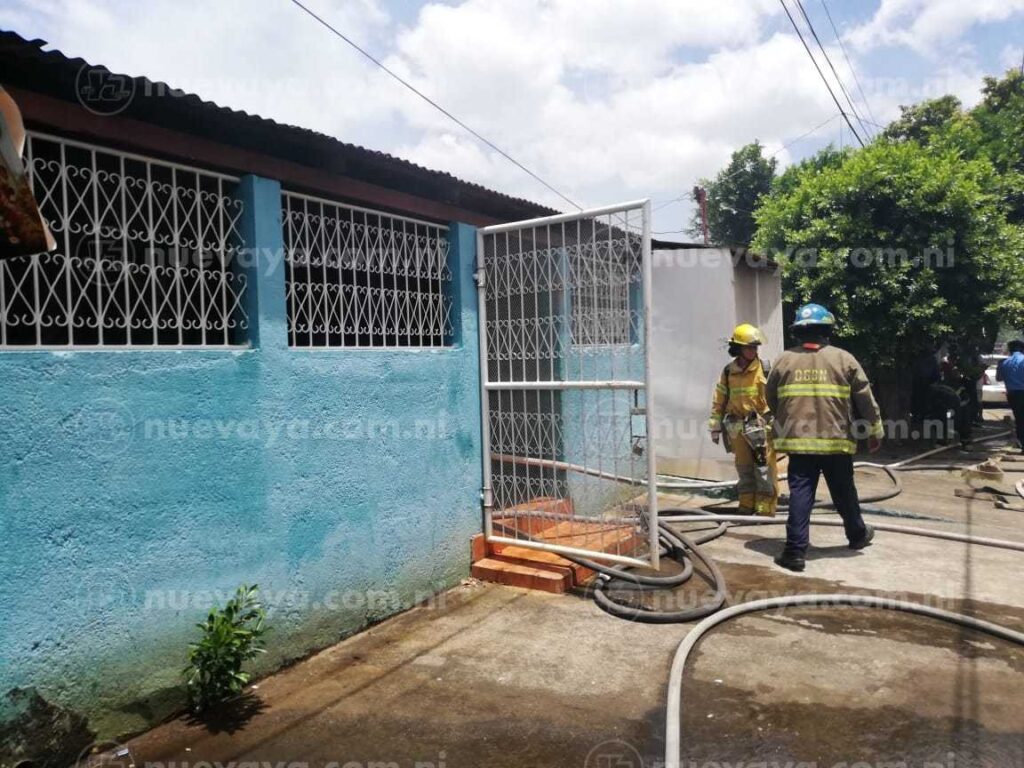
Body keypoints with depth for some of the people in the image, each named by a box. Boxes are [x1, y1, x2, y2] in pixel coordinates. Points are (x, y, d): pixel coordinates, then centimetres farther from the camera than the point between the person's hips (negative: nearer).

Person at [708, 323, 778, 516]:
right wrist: (715, 426, 10)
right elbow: (718, 401, 11)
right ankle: (746, 507, 23)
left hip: (761, 426, -3)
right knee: (744, 469, 12)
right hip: (737, 428, 3)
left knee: (764, 469, -3)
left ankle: (765, 510, 5)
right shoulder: (728, 372, 6)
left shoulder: (765, 369, -3)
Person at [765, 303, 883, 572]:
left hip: (798, 440, 0)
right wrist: (875, 431, 16)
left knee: (800, 494, 1)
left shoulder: (784, 360, 3)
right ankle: (858, 534, 39)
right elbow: (865, 399, 4)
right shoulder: (844, 359, 0)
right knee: (844, 493, 17)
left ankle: (795, 550, -5)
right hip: (836, 440, 0)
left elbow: (770, 398, 13)